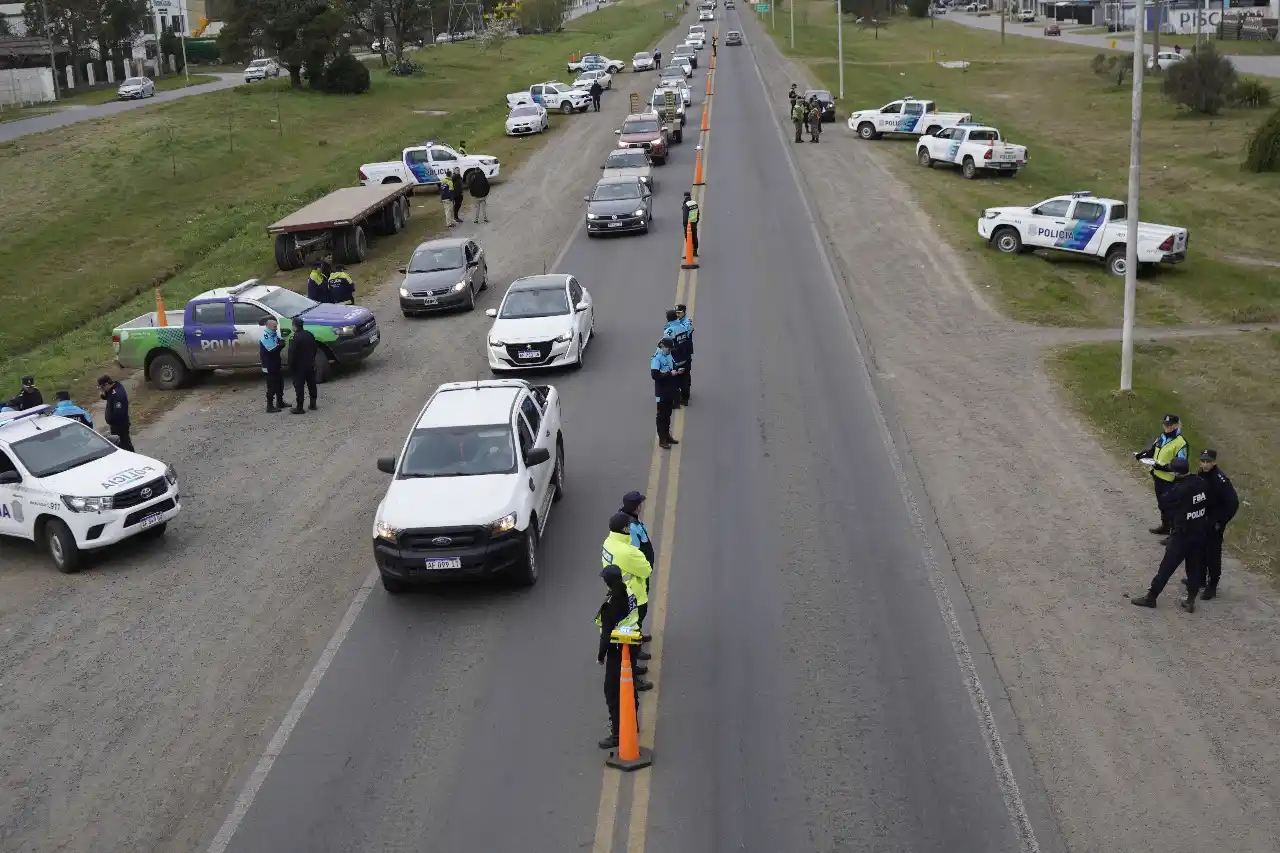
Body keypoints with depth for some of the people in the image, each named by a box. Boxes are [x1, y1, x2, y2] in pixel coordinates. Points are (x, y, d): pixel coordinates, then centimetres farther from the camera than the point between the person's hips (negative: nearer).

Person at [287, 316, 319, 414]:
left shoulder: (295, 338, -19)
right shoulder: (310, 335, 3)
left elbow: (292, 354, -18)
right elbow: (316, 348, 11)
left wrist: (291, 367, -9)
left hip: (299, 366, -7)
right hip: (311, 365, 7)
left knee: (299, 387, -1)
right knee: (311, 384, 15)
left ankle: (299, 407, 0)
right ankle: (313, 404, 22)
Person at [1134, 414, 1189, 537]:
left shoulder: (1180, 442, -20)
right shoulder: (1161, 437, 7)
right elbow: (1152, 451, 18)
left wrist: (1163, 467, -31)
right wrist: (1141, 454, -2)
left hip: (1170, 479, -9)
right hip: (1158, 476, 9)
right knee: (1161, 503, 23)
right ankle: (1165, 526, 41)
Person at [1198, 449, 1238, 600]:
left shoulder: (1221, 479, -24)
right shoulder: (1201, 475, -3)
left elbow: (1233, 504, -23)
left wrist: (1220, 522, -17)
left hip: (1214, 525, -7)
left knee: (1212, 554, 2)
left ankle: (1212, 586, 15)